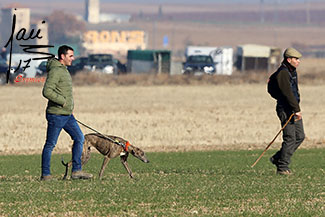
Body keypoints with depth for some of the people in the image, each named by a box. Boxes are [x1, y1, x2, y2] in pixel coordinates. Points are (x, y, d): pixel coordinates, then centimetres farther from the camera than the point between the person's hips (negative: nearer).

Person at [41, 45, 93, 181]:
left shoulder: (63, 70, 16)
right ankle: (45, 174, 5)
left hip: (67, 115, 10)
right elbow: (47, 91, -25)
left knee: (79, 138, 6)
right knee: (50, 144, -2)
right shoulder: (55, 71, -15)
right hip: (56, 114, -10)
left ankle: (76, 171, 8)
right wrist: (63, 101, -20)